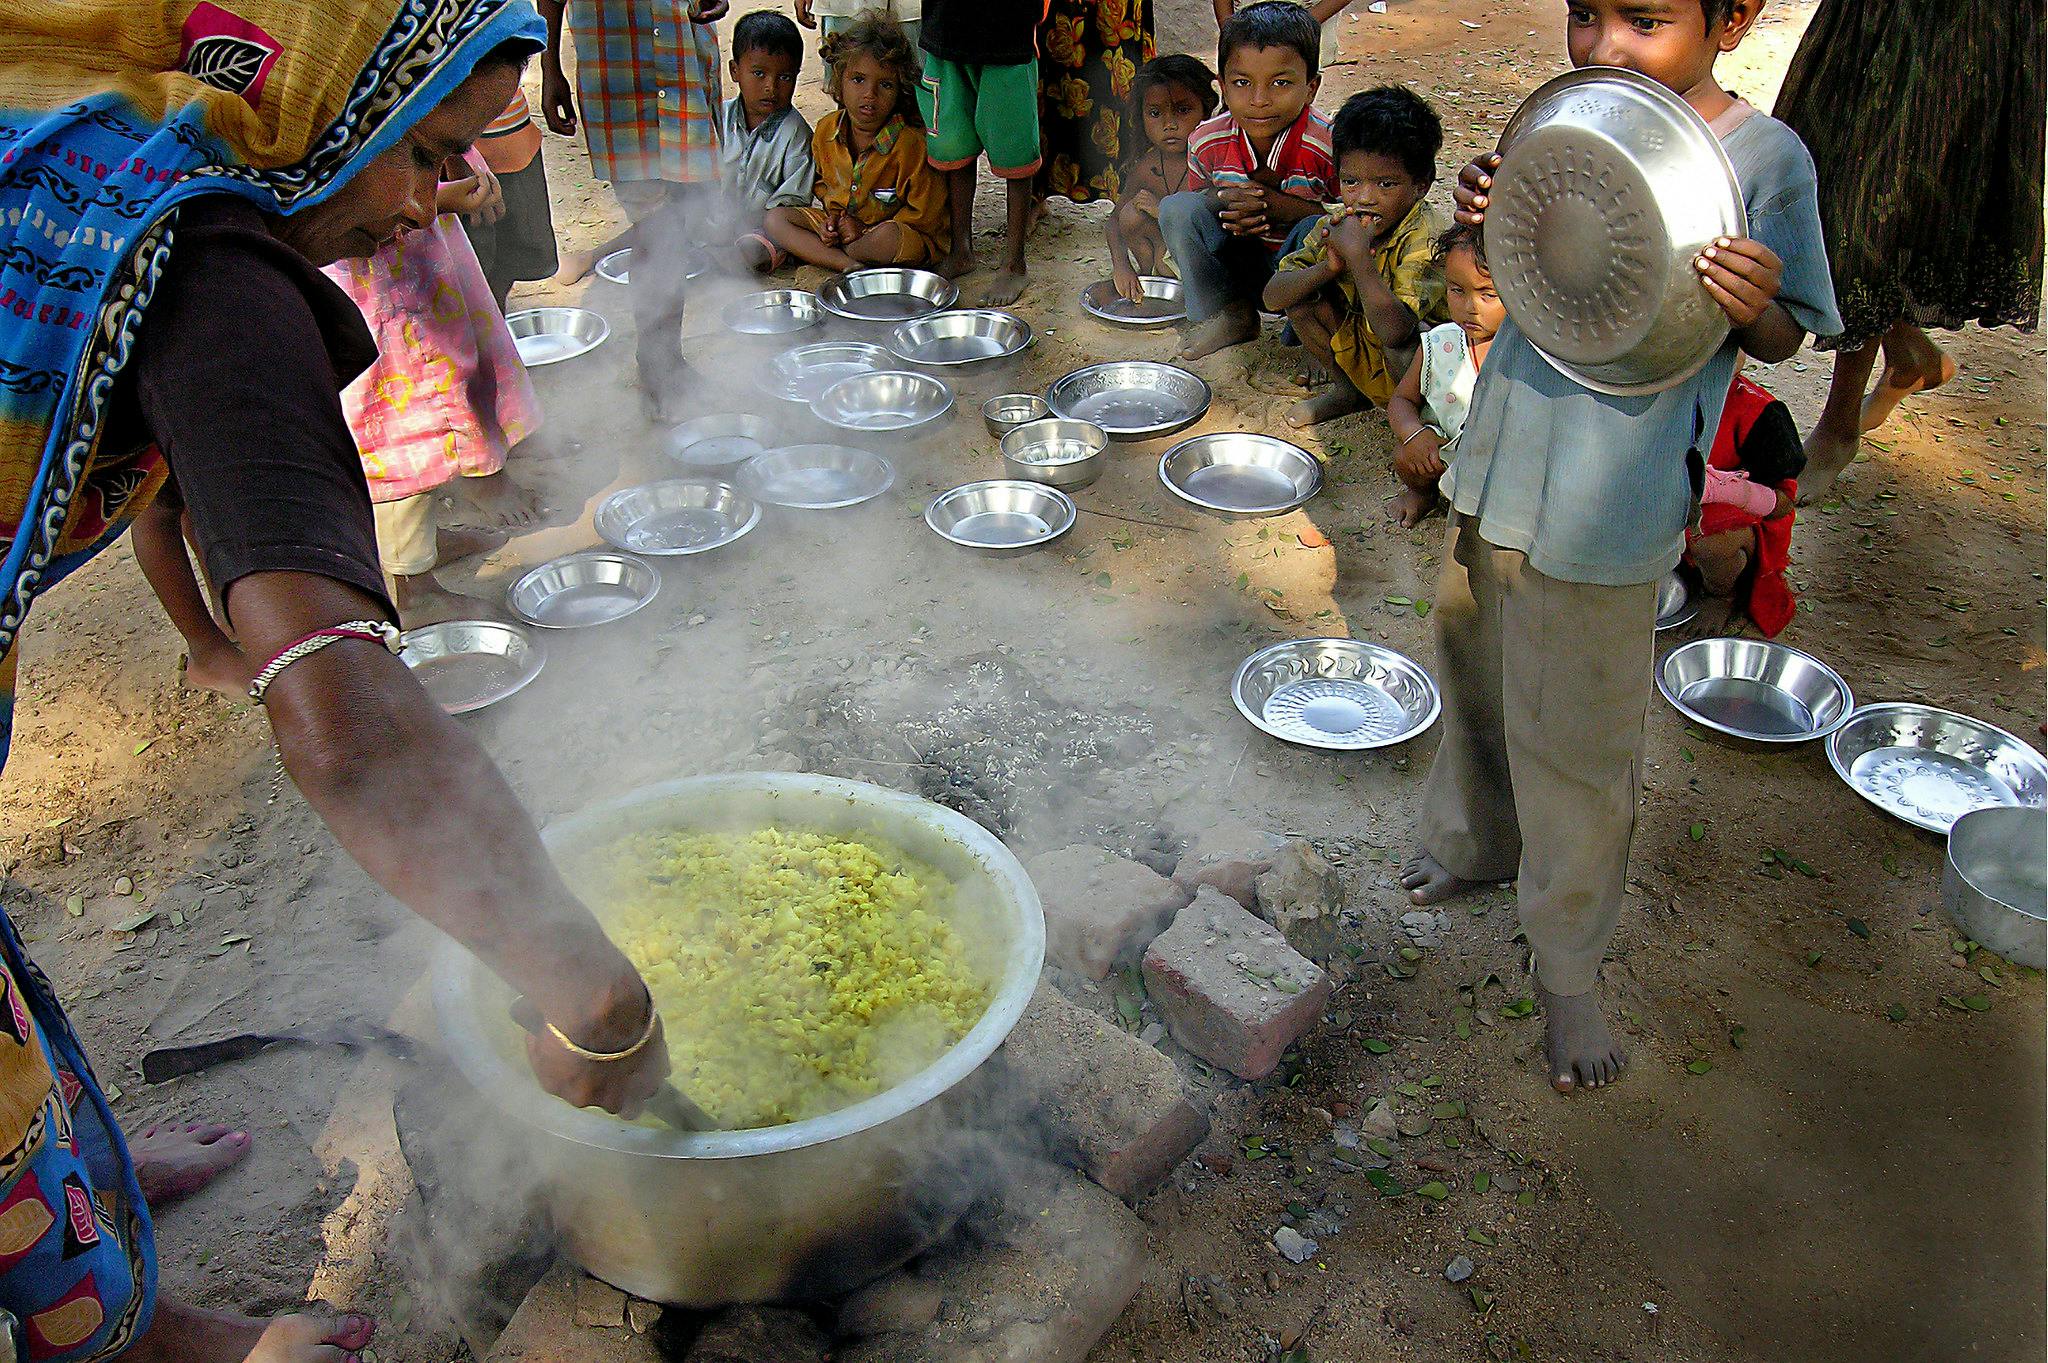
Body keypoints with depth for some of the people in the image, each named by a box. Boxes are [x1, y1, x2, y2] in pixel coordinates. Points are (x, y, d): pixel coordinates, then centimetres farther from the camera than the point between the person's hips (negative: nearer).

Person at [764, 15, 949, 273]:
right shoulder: (826, 130, -1)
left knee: (888, 237, -41)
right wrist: (832, 217, -3)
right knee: (775, 218, -10)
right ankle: (848, 265, -26)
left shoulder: (910, 143, -18)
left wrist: (867, 230, -18)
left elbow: (924, 214, -15)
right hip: (842, 225, 6)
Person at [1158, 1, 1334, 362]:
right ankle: (1230, 314, -4)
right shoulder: (1207, 141, -9)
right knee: (1176, 208, -17)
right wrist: (1221, 201, -19)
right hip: (1239, 263, 3)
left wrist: (1273, 203, -30)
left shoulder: (1328, 145, -22)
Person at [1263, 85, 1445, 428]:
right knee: (1303, 297, -8)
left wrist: (1358, 253, -41)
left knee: (1404, 339, -38)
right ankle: (1347, 389, 13)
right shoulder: (1338, 222, -8)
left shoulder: (1425, 241, -28)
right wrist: (1328, 267, -29)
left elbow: (1395, 331, -43)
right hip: (1362, 352, 7)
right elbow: (1273, 298, -12)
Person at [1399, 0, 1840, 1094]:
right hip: (1502, 463, 6)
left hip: (1607, 509, -6)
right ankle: (1474, 840, 51)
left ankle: (1567, 969, 23)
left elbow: (1784, 337, -3)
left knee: (1577, 747, 3)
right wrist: (1482, 215, -6)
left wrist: (1756, 309, -26)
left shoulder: (1766, 157, -12)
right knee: (1474, 670, 23)